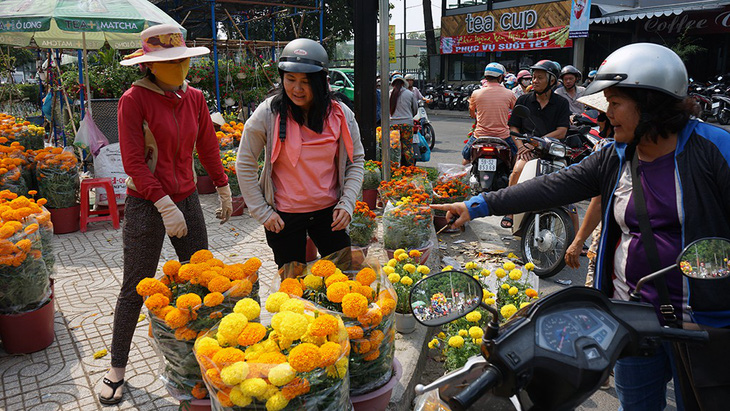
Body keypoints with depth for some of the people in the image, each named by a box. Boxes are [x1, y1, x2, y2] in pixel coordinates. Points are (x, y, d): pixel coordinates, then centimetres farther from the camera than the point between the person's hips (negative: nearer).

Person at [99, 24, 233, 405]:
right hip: (146, 205, -5)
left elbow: (208, 148, 13)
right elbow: (133, 162, -16)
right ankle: (117, 368, 23)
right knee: (135, 289, 5)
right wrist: (165, 206, -20)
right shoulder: (135, 99, -12)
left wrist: (224, 190, 17)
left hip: (186, 199, 5)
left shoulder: (195, 98, 3)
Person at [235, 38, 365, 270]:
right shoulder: (268, 113, -10)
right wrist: (261, 212, -5)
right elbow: (245, 164, -3)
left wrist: (347, 203, -4)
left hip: (329, 212, 2)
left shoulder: (340, 114, -4)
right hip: (284, 216, -2)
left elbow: (356, 160, 7)